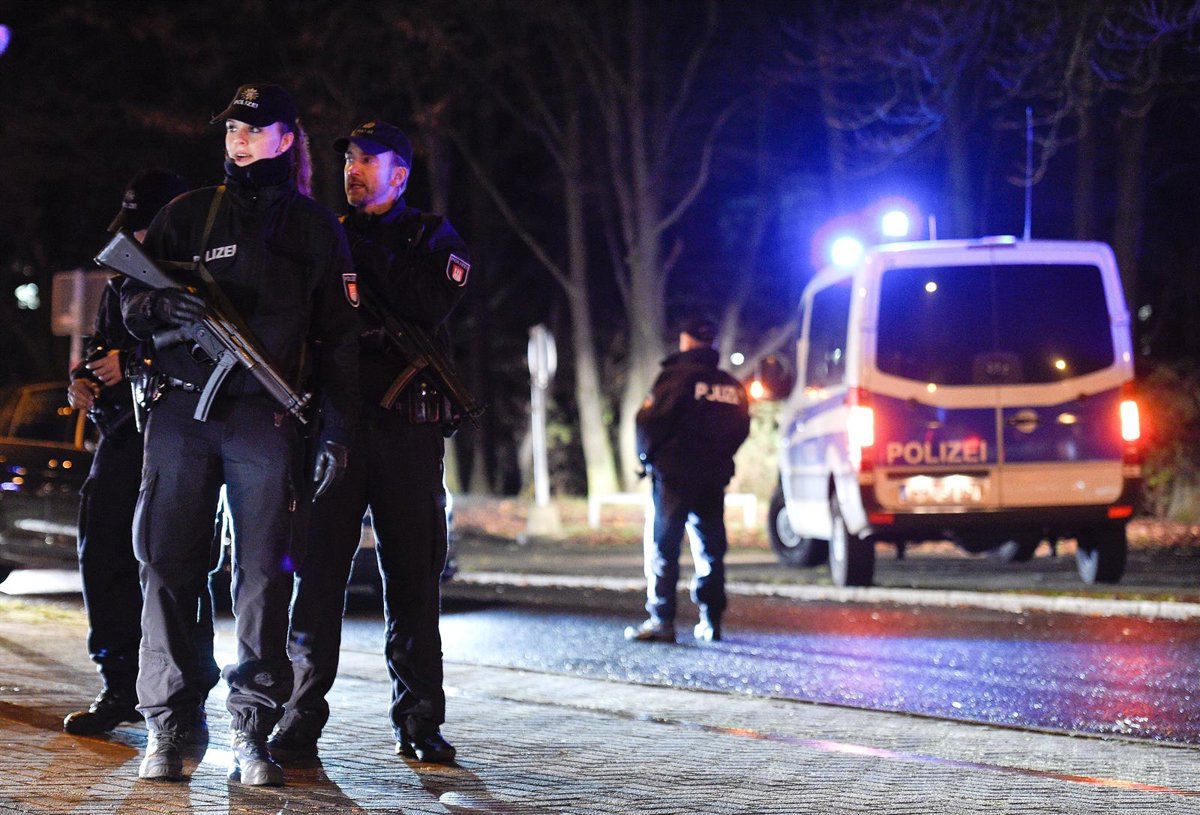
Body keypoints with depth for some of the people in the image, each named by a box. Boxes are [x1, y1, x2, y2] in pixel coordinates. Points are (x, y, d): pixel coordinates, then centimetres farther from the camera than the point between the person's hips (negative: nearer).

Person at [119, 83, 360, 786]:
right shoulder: (189, 213, 13)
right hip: (182, 411, 1)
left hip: (268, 419, -1)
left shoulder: (316, 227, 12)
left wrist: (338, 430, 3)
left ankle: (252, 732, 0)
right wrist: (162, 305, -12)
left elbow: (339, 335, 11)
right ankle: (165, 727, 4)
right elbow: (131, 298, 12)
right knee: (169, 567, -2)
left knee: (265, 573, -4)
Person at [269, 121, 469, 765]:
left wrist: (367, 251, -9)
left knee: (413, 577, 3)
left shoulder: (432, 237, 8)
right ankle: (302, 718, -2)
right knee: (318, 570, -4)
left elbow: (430, 305, -11)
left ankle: (419, 722, 9)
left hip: (408, 427, -1)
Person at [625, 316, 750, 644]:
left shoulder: (676, 376, -9)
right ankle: (710, 620, 11)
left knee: (662, 546, -3)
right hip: (714, 478, 6)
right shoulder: (731, 386, 11)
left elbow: (650, 420, -14)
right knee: (711, 549, 12)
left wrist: (648, 455, 1)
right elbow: (741, 429, 13)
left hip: (674, 473, -6)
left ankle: (662, 620, -9)